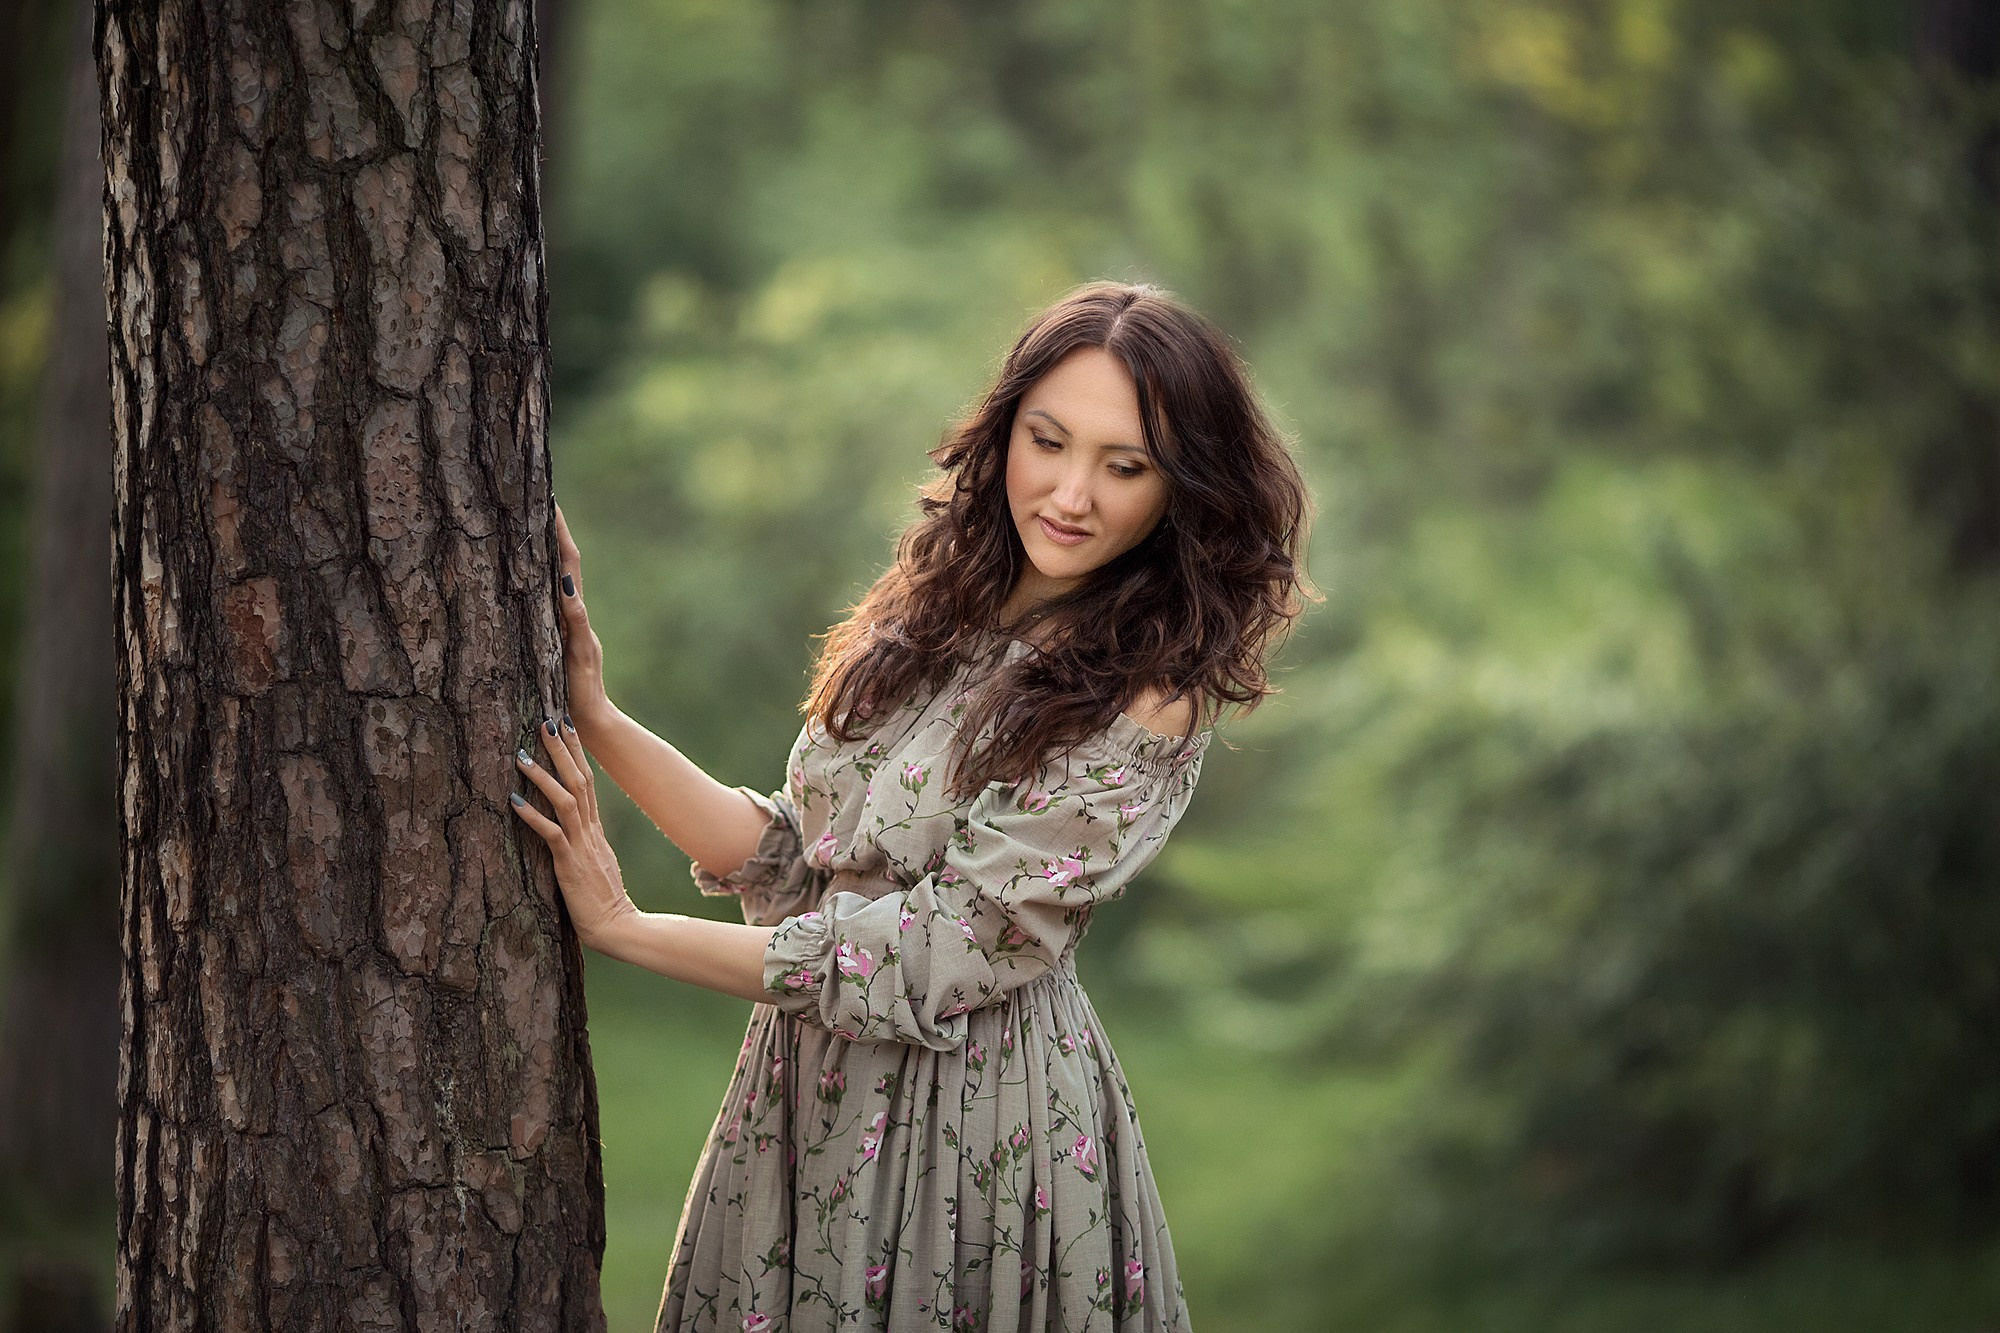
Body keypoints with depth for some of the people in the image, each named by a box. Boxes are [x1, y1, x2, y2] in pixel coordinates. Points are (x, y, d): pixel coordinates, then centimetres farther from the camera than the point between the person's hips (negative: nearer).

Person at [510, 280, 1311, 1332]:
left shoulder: (1145, 706, -18)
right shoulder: (936, 613, 3)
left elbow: (926, 964, -20)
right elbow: (793, 860, 0)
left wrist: (619, 928, -16)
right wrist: (599, 722, -12)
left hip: (978, 1119, -6)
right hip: (811, 1095, 6)